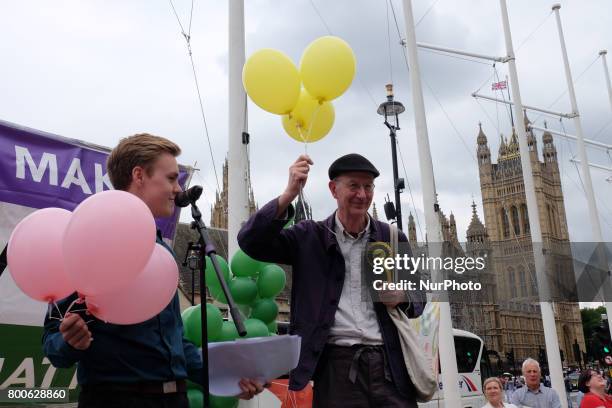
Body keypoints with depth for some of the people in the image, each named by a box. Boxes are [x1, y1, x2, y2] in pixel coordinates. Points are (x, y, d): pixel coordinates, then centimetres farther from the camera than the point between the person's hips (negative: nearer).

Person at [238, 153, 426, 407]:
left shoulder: (393, 239, 10)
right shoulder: (309, 237, 4)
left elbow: (419, 298, 19)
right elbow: (251, 242, -6)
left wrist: (402, 298, -6)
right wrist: (289, 195, -17)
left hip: (389, 363, 2)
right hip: (336, 364, -2)